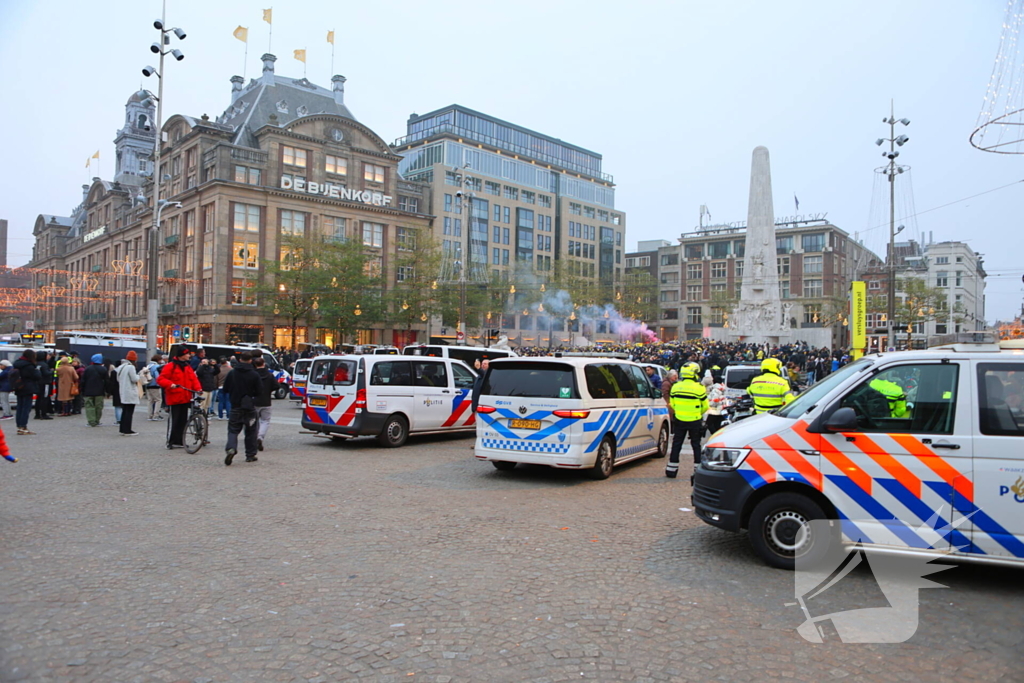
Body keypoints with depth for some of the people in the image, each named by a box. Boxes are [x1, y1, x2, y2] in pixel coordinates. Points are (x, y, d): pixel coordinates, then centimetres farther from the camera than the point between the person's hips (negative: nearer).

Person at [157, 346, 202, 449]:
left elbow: (193, 378, 9)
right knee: (176, 420, -7)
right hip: (174, 398, -6)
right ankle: (173, 441, 2)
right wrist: (170, 384, -26)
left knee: (183, 420, 8)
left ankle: (179, 441, 14)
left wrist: (198, 388, -9)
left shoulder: (188, 367, 14)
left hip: (185, 398, 7)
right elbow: (161, 379, -8)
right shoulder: (170, 366, -6)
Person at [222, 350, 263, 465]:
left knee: (233, 430, 5)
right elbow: (259, 392, -6)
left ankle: (230, 448, -21)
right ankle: (250, 455, 16)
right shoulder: (254, 375, -9)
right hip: (250, 408, -1)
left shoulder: (231, 373, -3)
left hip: (235, 407, 1)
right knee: (251, 431, 12)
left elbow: (225, 390, 3)